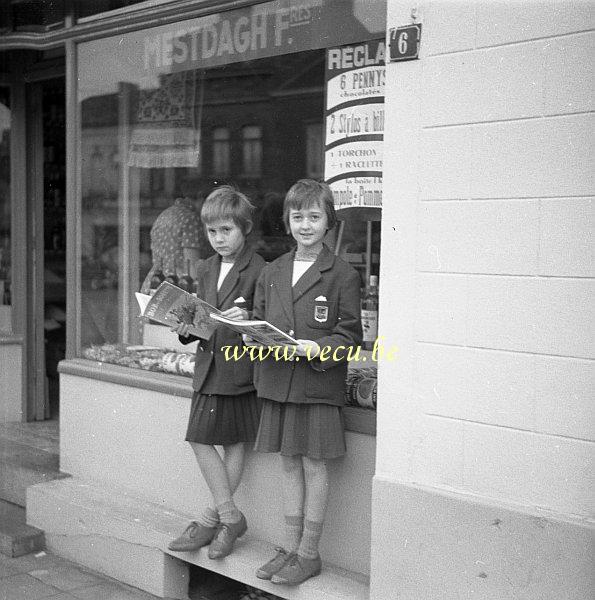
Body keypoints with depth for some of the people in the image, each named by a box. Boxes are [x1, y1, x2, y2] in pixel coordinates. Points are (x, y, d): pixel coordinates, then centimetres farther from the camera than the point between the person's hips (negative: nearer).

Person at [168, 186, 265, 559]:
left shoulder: (259, 270, -10)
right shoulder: (207, 271, 13)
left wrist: (248, 319, -30)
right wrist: (186, 330, -3)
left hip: (241, 369, -7)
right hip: (209, 367, 7)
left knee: (234, 443, 5)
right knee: (201, 440, 6)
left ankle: (212, 518, 15)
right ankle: (230, 518, 16)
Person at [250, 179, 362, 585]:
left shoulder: (343, 275, -5)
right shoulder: (271, 274, 11)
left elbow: (350, 335, -6)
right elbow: (259, 321, 17)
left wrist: (316, 348, -20)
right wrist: (253, 337, -4)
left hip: (318, 384, -5)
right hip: (278, 383, 5)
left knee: (314, 465, 2)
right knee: (290, 464, 13)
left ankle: (309, 553, 14)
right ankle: (290, 548, 24)